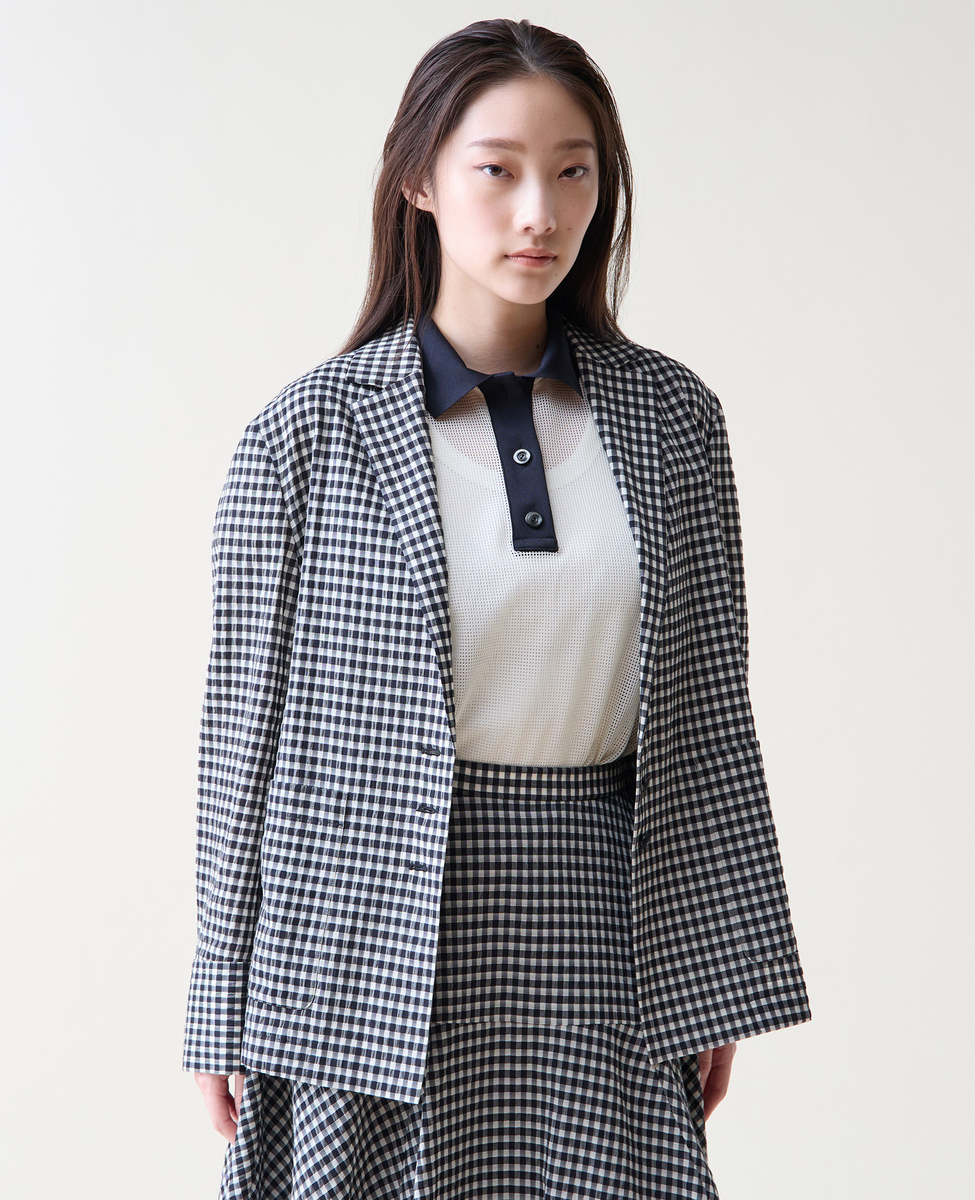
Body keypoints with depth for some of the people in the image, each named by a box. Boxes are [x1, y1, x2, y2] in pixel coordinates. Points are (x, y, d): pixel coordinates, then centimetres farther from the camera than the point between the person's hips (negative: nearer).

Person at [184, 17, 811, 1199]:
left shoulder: (669, 417, 4)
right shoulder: (312, 433, -5)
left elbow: (704, 702, 7)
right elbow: (248, 721, -1)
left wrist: (716, 977, 7)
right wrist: (226, 1013, 0)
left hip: (592, 931, 2)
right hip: (373, 934, -2)